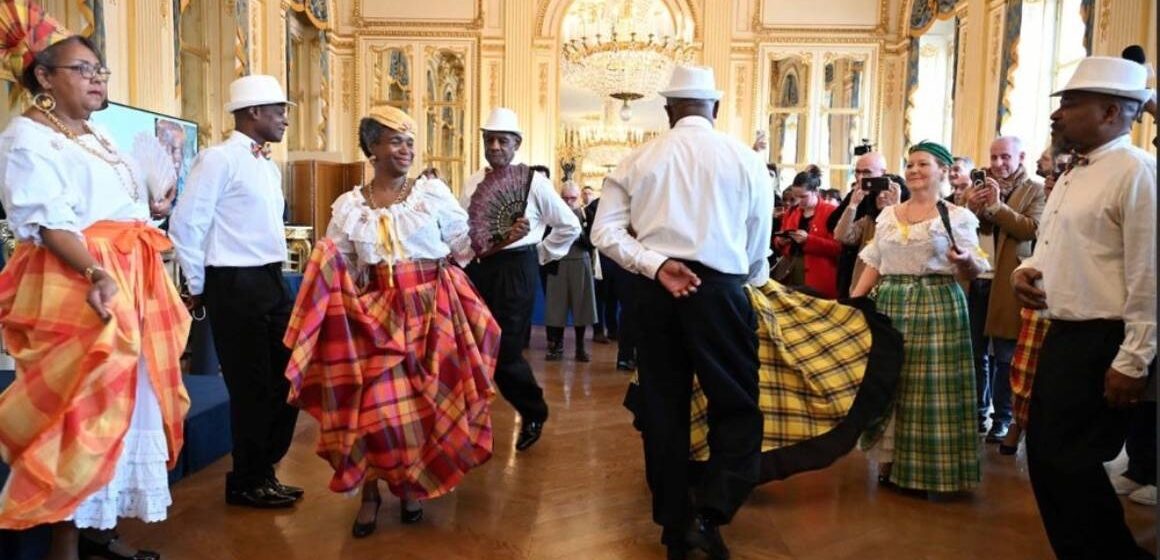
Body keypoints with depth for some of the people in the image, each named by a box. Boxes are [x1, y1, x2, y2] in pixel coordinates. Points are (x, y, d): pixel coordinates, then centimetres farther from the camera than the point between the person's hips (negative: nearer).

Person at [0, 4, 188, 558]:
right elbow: (47, 221, -20)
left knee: (121, 401, 10)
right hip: (73, 288, -9)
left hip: (129, 285, 9)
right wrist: (95, 274, -30)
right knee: (79, 408, -7)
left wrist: (151, 212, 12)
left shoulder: (97, 136, 19)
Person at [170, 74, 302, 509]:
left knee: (287, 378, 13)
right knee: (251, 387, 2)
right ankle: (247, 483, 21)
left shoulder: (269, 167, 15)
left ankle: (263, 470, 30)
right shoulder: (218, 159, -12)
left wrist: (273, 274, 14)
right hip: (235, 285, -8)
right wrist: (199, 287, -8)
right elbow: (186, 225, -15)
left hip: (271, 282, 8)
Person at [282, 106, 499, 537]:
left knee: (424, 401, 6)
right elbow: (336, 271, 5)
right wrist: (328, 266, -13)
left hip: (431, 310, 0)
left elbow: (465, 245, 7)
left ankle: (412, 486, 26)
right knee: (376, 403, -4)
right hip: (377, 315, 1)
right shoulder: (348, 206, 4)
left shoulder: (433, 192, 1)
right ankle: (371, 491, 16)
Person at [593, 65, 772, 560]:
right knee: (738, 404, 9)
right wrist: (751, 281, 25)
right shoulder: (746, 159, 4)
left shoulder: (638, 159, 8)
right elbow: (759, 248, 7)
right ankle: (709, 514, -7)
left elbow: (604, 232, -2)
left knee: (662, 406, 11)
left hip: (655, 290, 3)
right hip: (720, 289, -2)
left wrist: (656, 266, -7)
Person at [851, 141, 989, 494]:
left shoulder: (957, 217, 0)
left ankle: (935, 469, 9)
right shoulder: (888, 214, 12)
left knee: (931, 385, -3)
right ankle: (890, 460, 20)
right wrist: (852, 301, 4)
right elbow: (873, 265, 13)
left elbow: (972, 272, -3)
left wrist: (965, 261, -25)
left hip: (937, 306, -4)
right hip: (889, 304, 4)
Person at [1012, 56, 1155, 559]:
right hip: (1062, 335, 9)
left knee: (1068, 459, -3)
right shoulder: (1072, 174, 15)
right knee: (1044, 453, 14)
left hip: (1103, 343, -9)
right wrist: (1027, 269, 5)